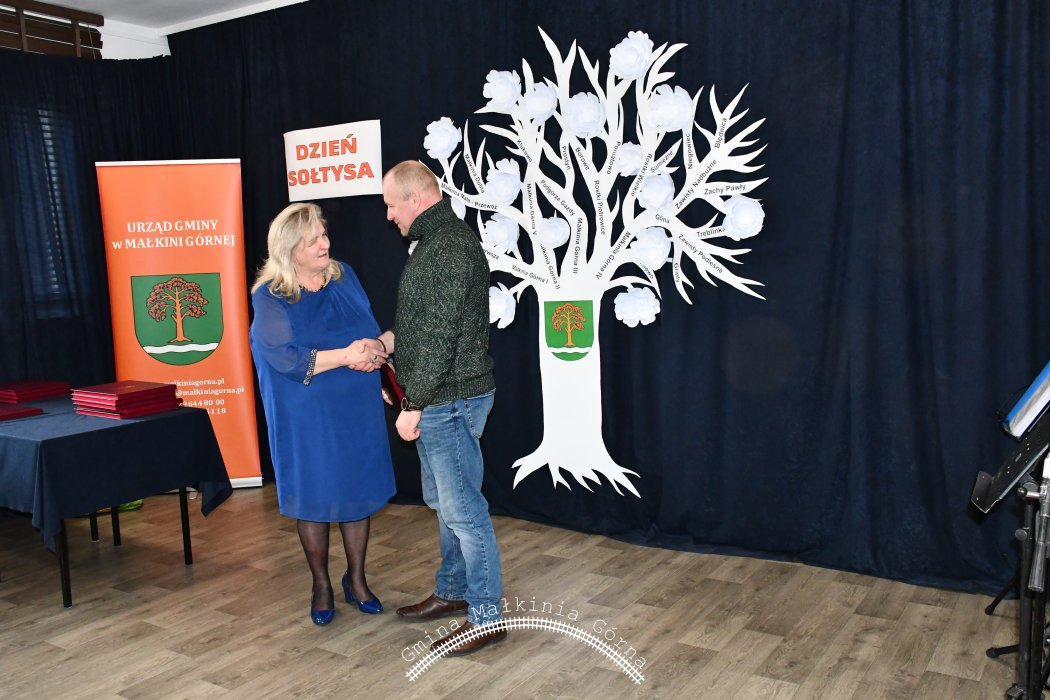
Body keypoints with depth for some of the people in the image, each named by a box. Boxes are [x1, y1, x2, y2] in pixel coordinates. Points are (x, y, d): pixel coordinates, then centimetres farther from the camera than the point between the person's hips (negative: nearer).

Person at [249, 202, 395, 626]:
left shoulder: (344, 277, 2)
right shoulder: (270, 297, -11)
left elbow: (371, 332, 5)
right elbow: (287, 358, -19)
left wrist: (371, 352, -17)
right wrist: (345, 356, -24)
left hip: (356, 412, 4)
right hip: (306, 419, -3)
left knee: (358, 493, 11)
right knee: (314, 499, 8)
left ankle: (356, 580, 29)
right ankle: (321, 586, 28)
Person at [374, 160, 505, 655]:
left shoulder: (450, 247, -20)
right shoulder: (436, 241, 14)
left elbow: (441, 334, -23)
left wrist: (413, 404, -19)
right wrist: (392, 338, 12)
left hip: (450, 401, -11)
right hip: (438, 400, 11)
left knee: (462, 508, -2)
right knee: (445, 502, 20)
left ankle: (486, 616, 10)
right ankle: (451, 592, 35)